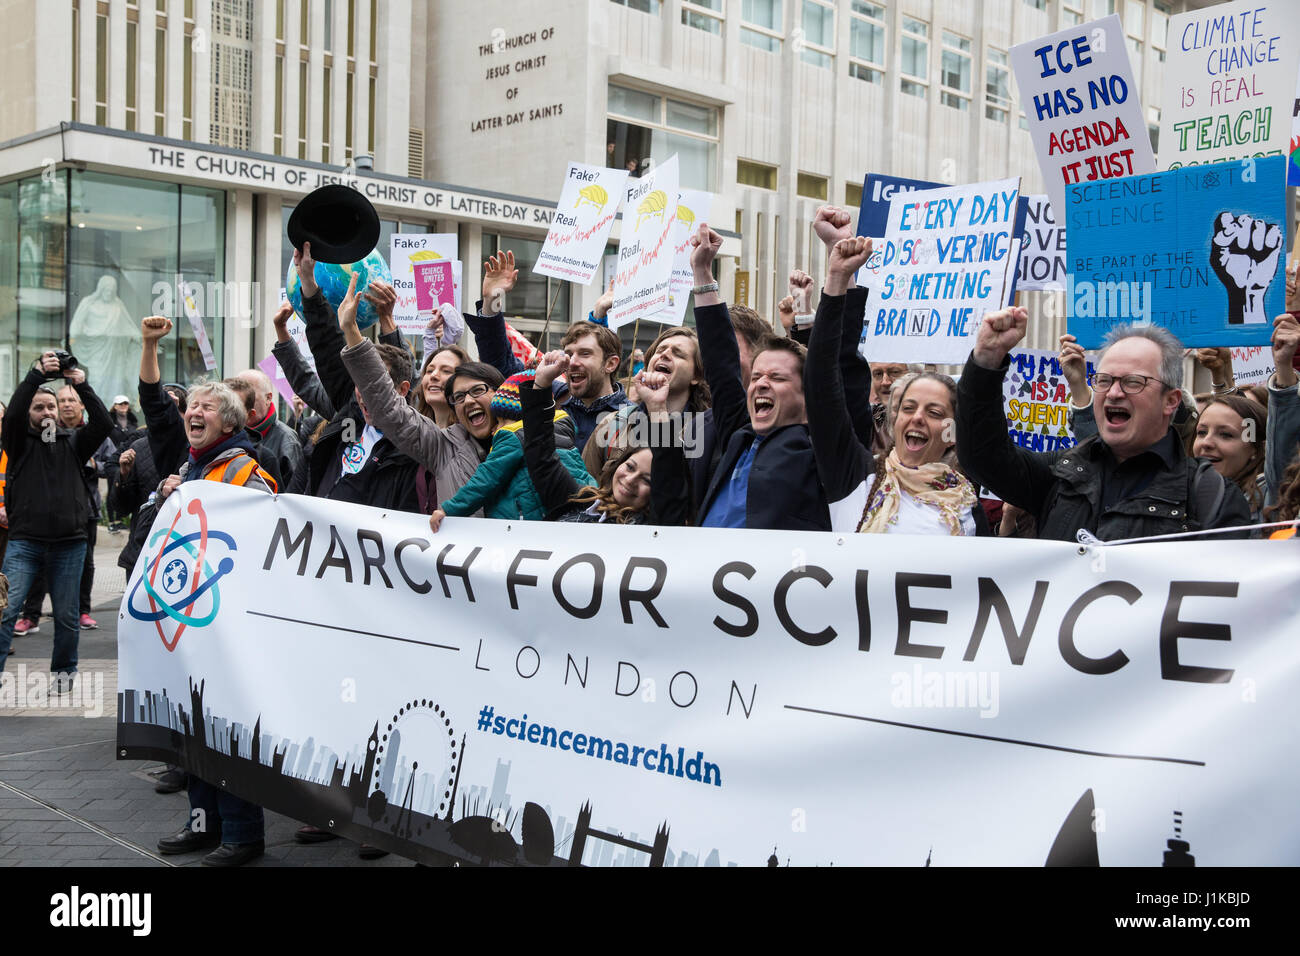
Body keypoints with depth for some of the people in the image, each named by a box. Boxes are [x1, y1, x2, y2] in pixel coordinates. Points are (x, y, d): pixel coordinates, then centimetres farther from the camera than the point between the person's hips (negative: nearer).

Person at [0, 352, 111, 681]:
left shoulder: (73, 442, 10)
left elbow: (103, 423, -5)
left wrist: (81, 385, -16)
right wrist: (36, 374, -23)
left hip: (69, 543, 2)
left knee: (66, 616, 9)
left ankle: (64, 670, 24)